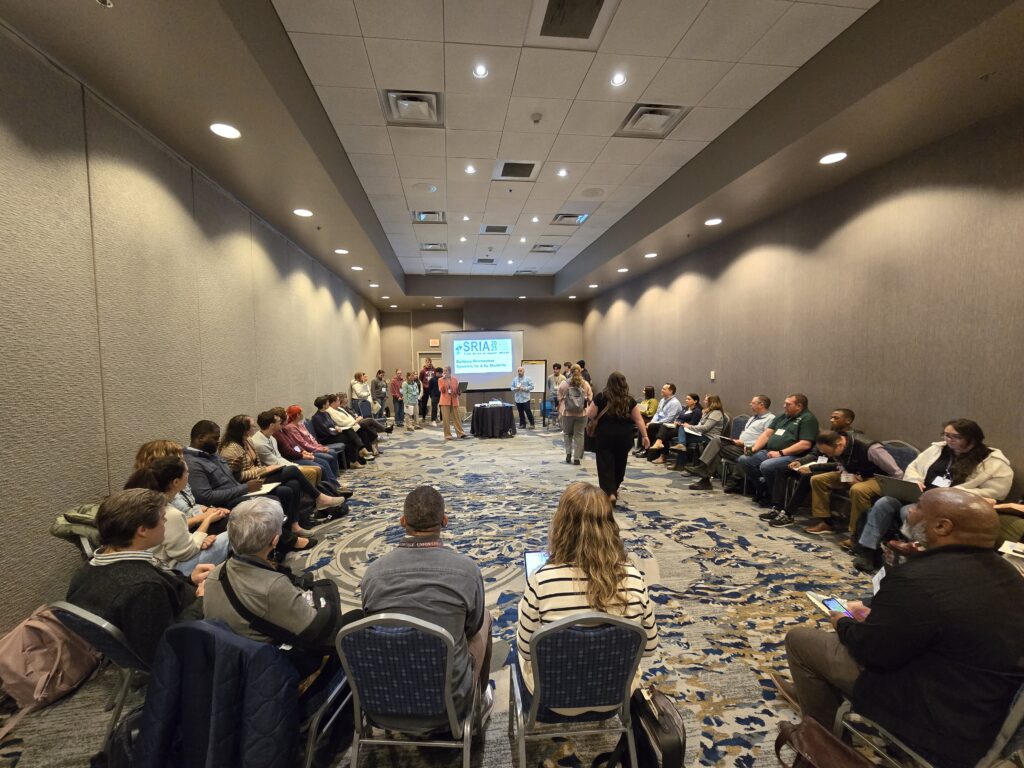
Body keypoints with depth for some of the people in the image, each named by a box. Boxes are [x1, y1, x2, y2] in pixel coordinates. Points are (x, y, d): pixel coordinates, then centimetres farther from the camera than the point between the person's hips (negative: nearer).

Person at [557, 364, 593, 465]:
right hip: (581, 414, 0)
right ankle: (576, 458, 10)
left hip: (567, 413, 0)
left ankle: (568, 453, 9)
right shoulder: (585, 384, 2)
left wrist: (559, 412, 9)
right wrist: (589, 412, 15)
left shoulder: (563, 384, -1)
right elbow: (590, 399, 4)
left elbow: (560, 400, 0)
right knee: (579, 435, 8)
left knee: (567, 433, 19)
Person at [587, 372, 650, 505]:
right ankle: (614, 489, 37)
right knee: (619, 463, 20)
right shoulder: (629, 400, 0)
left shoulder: (601, 397, -6)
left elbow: (590, 415, -2)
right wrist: (644, 435, 7)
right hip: (624, 436, 3)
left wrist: (588, 408, 18)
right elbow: (638, 420, 1)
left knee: (605, 465, 1)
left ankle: (610, 493, -12)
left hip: (604, 435, -3)